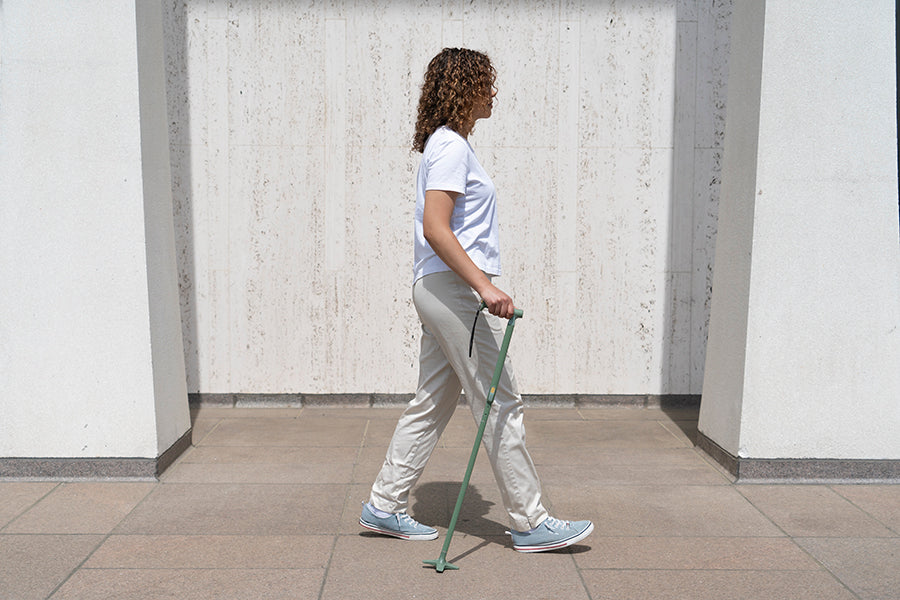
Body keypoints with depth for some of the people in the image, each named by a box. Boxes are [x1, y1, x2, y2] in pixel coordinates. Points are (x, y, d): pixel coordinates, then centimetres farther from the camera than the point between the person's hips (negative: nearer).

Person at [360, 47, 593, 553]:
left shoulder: (449, 144, 19)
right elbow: (435, 228, -22)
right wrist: (484, 286, -26)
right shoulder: (450, 146, -12)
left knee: (433, 403, 14)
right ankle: (531, 523, 8)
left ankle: (385, 506, 21)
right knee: (501, 405, -3)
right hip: (454, 288, -11)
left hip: (443, 290, 11)